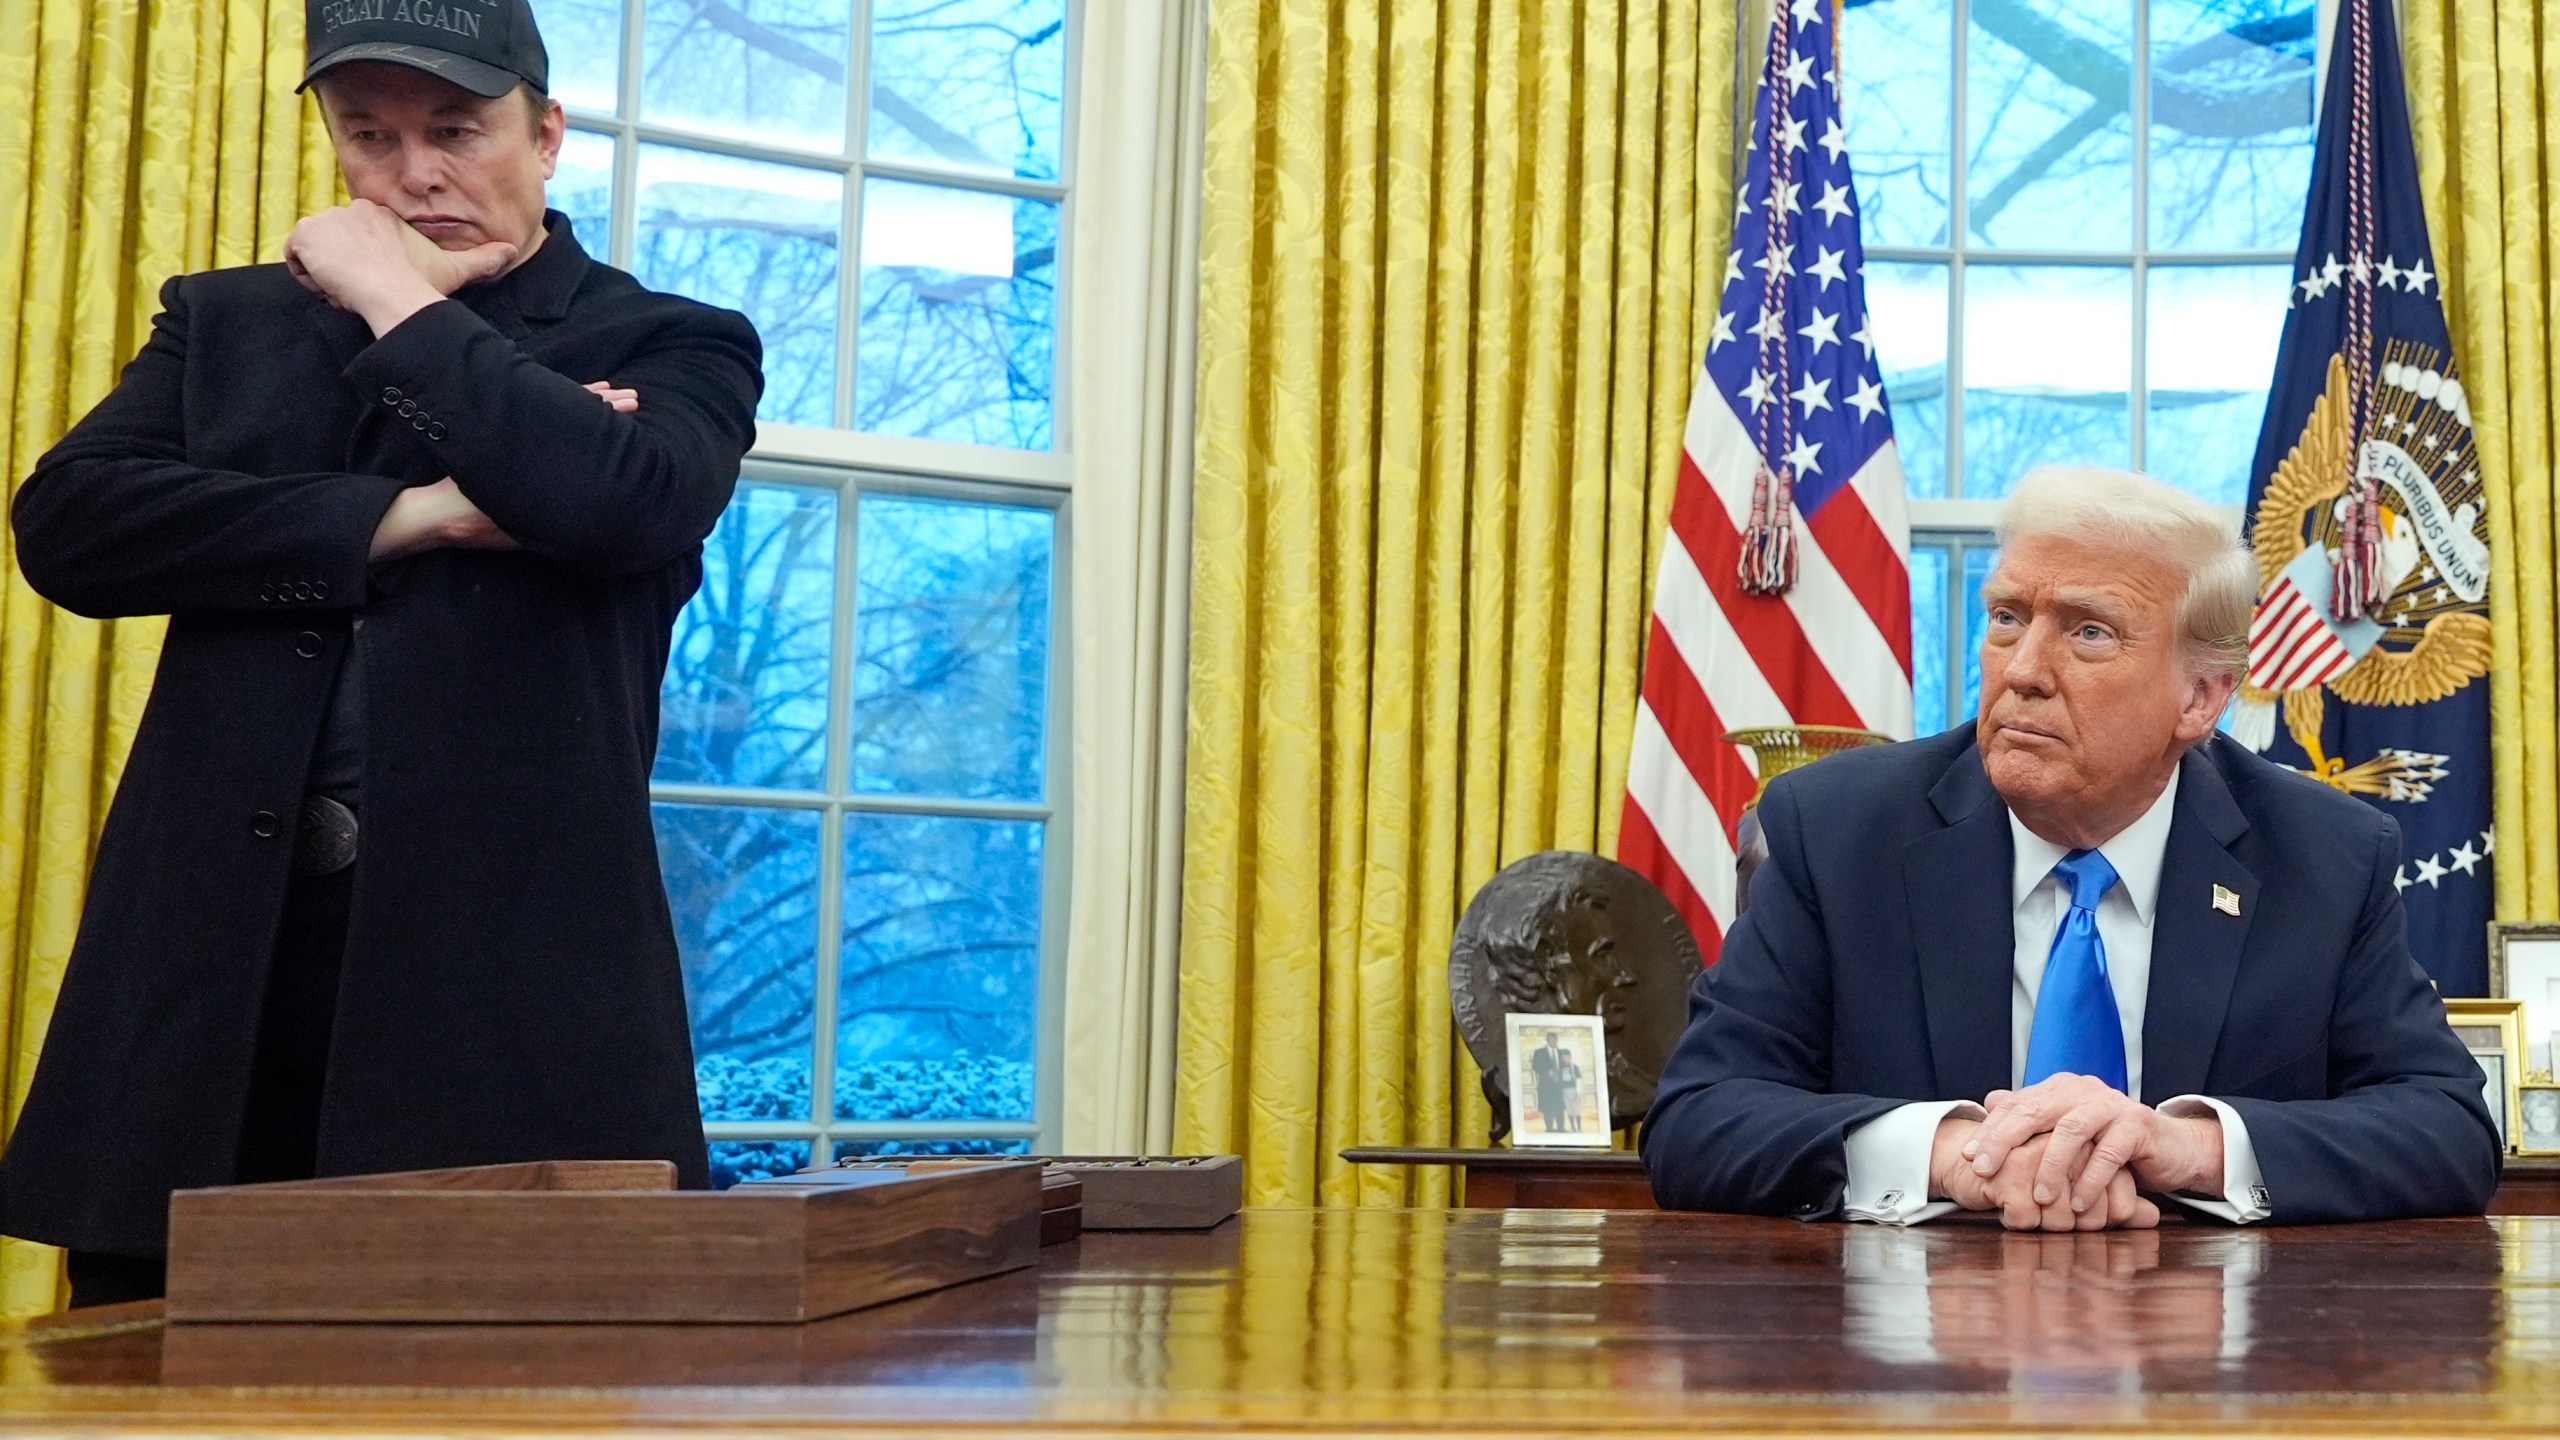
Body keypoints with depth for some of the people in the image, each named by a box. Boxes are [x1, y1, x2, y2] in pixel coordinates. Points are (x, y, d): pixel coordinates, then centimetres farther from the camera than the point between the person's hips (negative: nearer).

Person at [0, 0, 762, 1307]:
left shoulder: (666, 350, 9)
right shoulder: (227, 320, 19)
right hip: (215, 973, 3)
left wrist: (400, 301, -3)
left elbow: (632, 504, -15)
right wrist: (397, 519, -6)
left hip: (509, 979, -3)